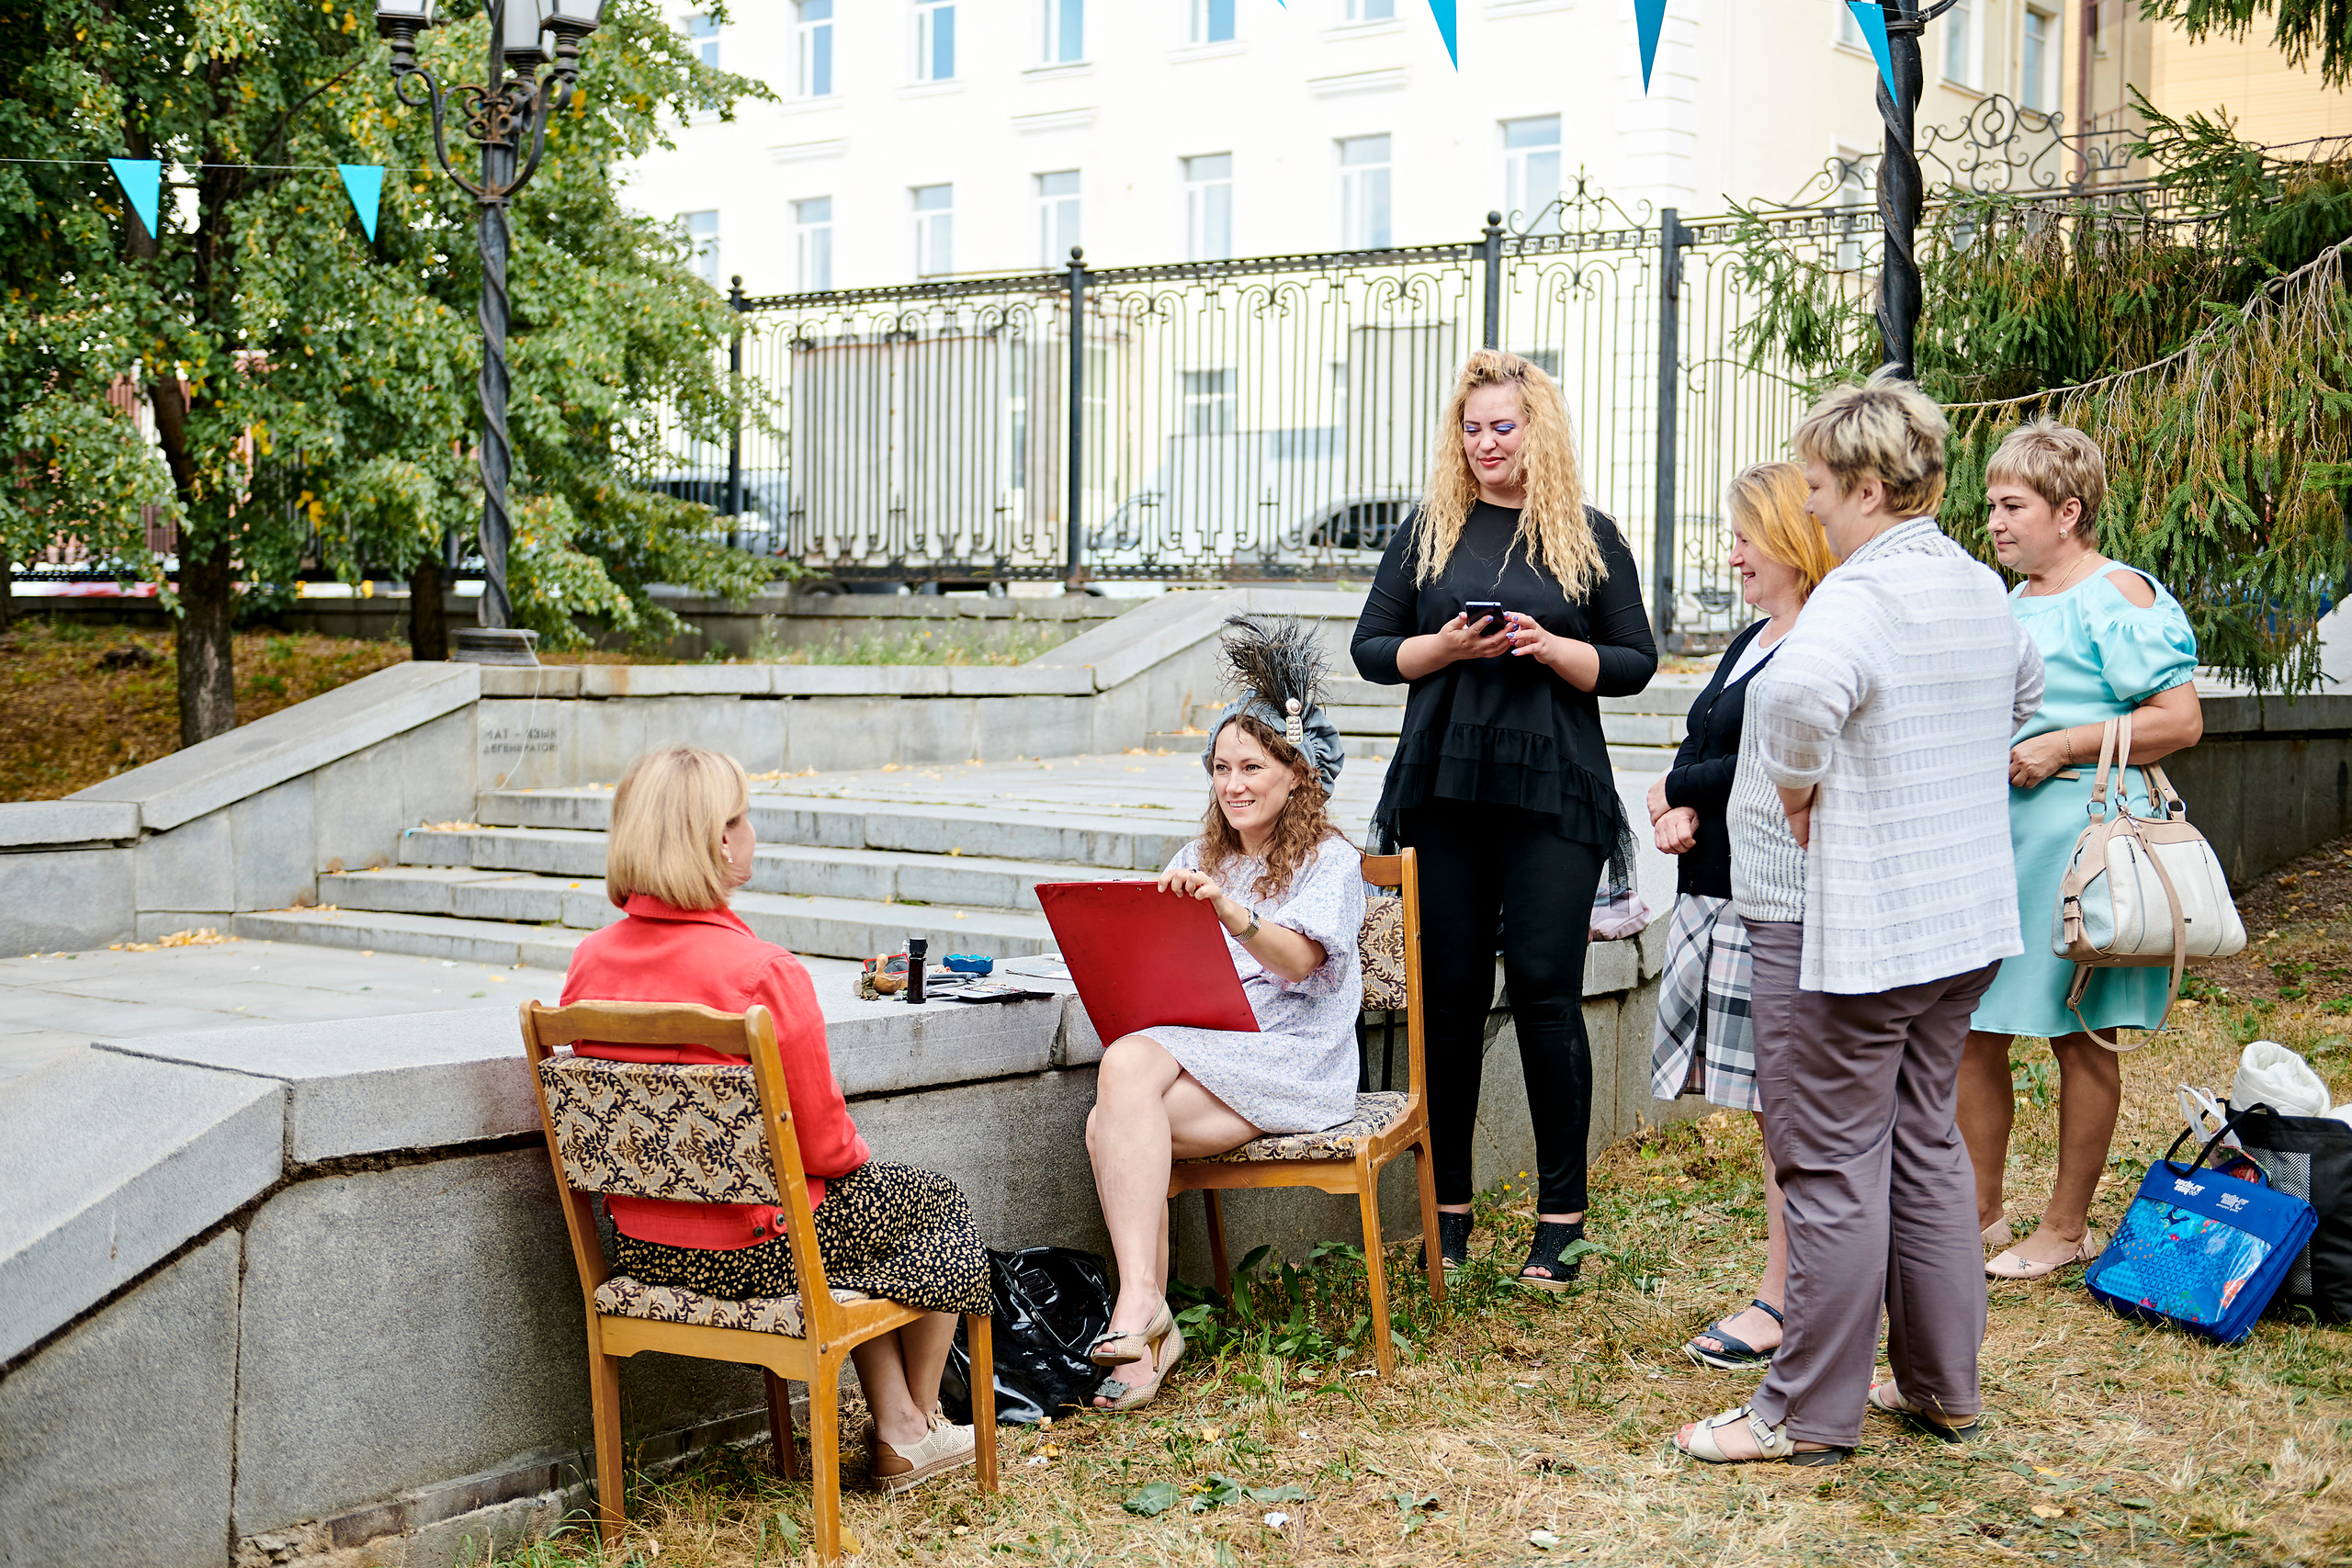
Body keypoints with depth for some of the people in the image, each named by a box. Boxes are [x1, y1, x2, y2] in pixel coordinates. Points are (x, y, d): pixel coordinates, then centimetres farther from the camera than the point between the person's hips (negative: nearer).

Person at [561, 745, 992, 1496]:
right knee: (938, 1202, 20)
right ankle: (918, 1426, 38)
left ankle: (896, 1429, 33)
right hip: (753, 1252, -7)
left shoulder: (589, 962, -5)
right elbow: (822, 1143, -18)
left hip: (639, 1247, 7)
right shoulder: (765, 974, -25)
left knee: (870, 1202, 30)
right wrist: (856, 1152, 7)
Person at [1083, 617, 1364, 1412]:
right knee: (1111, 1122, -29)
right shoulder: (1199, 861, 27)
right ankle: (1147, 1329, -28)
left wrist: (1227, 908, -32)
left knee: (1130, 1065, -33)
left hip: (1288, 1063, -6)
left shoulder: (1329, 861, 5)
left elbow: (1296, 960, -15)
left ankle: (1139, 1302, -34)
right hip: (1193, 1050, 6)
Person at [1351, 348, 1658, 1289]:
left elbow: (1635, 664, 6)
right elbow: (1371, 649, 10)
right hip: (1444, 791, 2)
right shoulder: (1430, 530, 11)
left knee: (1546, 994, -2)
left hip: (1552, 795, -2)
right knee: (1448, 996, 5)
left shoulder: (1588, 537, 6)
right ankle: (1448, 1209, 15)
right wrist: (1445, 647, -9)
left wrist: (1552, 648, -12)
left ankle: (1561, 1217, 8)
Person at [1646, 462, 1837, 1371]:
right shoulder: (1754, 640, 17)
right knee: (1774, 1102, 13)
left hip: (1779, 904, -10)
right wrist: (1680, 811, -1)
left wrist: (1677, 789, -6)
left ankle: (1781, 1303, 6)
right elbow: (1701, 746, 19)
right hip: (1718, 894, 10)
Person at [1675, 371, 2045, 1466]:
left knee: (1834, 1166, 0)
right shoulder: (1981, 588, 10)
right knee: (1927, 1145, 19)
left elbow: (1797, 689, -41)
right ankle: (1943, 1384, 28)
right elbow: (2023, 698, 31)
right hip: (1966, 921, 9)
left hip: (1855, 930, -9)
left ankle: (1810, 1414, 10)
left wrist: (1797, 790, -23)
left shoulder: (1858, 596, -19)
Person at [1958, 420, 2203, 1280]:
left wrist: (2060, 747, -18)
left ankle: (2067, 1226, 14)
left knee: (2077, 1034, 2)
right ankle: (1979, 1213, 18)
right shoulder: (2011, 603, 16)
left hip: (2076, 837, -8)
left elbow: (2181, 721, -14)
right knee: (1972, 1030, 7)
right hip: (1993, 832, 8)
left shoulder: (2116, 596, -9)